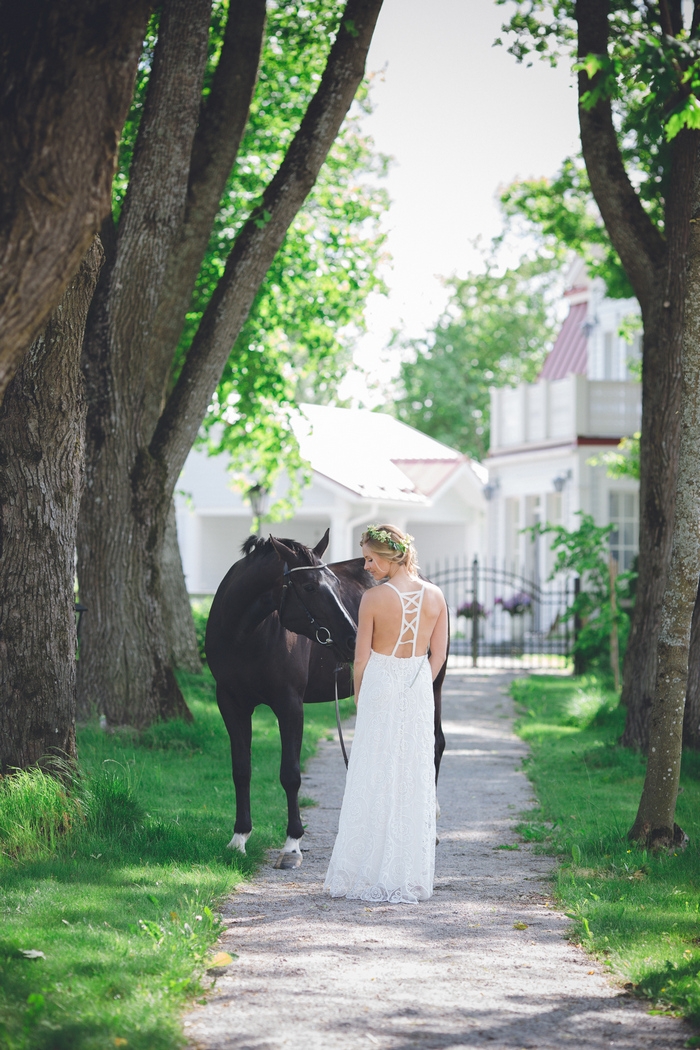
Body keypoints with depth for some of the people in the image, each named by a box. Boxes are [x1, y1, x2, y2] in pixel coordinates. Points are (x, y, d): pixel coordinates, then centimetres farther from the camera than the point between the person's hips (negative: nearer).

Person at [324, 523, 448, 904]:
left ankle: (368, 875, 6)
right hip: (420, 691, 4)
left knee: (373, 781, 3)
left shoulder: (373, 598, -13)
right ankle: (412, 877, 11)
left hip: (380, 687, -4)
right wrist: (417, 689, 15)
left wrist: (359, 697, 8)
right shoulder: (434, 596, 0)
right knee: (416, 780, 8)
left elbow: (361, 658, -7)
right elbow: (438, 655, 5)